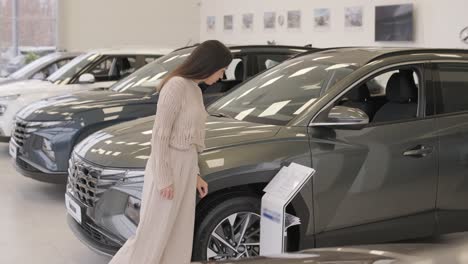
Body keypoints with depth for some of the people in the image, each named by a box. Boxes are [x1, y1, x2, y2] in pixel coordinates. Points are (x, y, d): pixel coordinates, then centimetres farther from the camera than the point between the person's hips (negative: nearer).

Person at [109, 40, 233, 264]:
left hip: (185, 168, 9)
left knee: (179, 241, 10)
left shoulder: (195, 90, 13)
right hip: (166, 169, -9)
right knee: (152, 238, -3)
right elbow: (160, 134, -18)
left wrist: (195, 175, 15)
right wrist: (164, 179, -19)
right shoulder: (176, 86, -15)